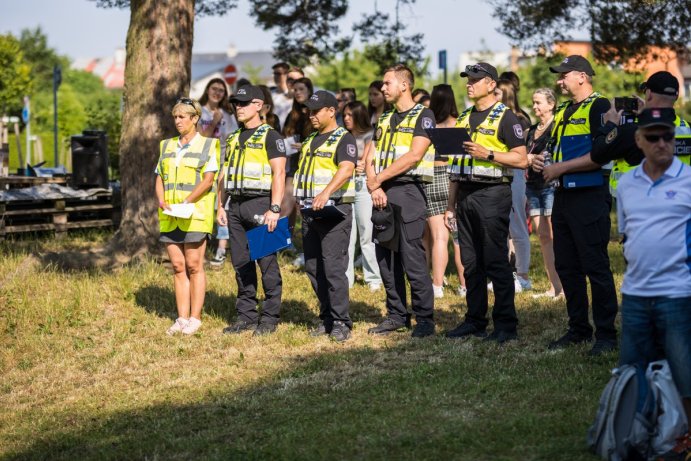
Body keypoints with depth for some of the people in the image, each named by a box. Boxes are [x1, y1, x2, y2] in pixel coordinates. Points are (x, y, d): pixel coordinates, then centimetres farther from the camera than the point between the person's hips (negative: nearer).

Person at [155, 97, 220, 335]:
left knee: (193, 266, -4)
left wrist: (185, 203, -17)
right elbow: (159, 179, 14)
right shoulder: (167, 146, 16)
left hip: (195, 215, -5)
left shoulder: (208, 145, 0)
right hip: (169, 217, 5)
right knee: (177, 266, 4)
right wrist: (162, 202, -5)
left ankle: (195, 318, 1)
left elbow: (208, 180, -9)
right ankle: (182, 318, 8)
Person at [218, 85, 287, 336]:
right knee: (241, 263, 8)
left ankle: (270, 318, -2)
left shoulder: (270, 136, -3)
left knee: (267, 262, -6)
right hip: (236, 206, 7)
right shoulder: (233, 139, 19)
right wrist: (221, 207, 14)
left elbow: (279, 173, -10)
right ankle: (246, 315, 13)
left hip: (260, 203, -7)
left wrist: (275, 209, -18)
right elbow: (224, 176, 22)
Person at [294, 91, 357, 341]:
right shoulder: (310, 141, 20)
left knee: (333, 266, -13)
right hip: (310, 212, 8)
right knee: (313, 268, 7)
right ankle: (327, 318, 16)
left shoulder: (344, 139, -6)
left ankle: (341, 322, -9)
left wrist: (326, 193, -37)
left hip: (334, 210, -8)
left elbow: (346, 169, -23)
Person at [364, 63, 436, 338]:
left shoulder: (423, 116, -3)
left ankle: (425, 319, -3)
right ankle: (396, 315, 17)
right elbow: (370, 156, 13)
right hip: (382, 194, 7)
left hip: (408, 190, -7)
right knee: (385, 258, 8)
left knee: (412, 259, -9)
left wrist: (379, 179, -10)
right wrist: (374, 186, -6)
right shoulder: (384, 120, 19)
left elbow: (414, 155, -14)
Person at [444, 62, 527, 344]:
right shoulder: (463, 119, 19)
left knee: (496, 261, -7)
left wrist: (488, 154, -19)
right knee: (471, 262, 9)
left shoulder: (505, 117, -3)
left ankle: (506, 324, -3)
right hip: (466, 195, 7)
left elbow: (521, 159, -9)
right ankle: (475, 320, 15)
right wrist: (451, 205, 17)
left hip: (493, 192, -7)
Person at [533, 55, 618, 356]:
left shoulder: (599, 108, -9)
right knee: (566, 266, 11)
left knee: (595, 266, -7)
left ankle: (606, 333, -1)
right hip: (563, 196, 9)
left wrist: (562, 167, -17)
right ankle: (579, 329, 20)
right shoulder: (563, 113, 19)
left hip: (590, 197, -9)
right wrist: (542, 160, 8)